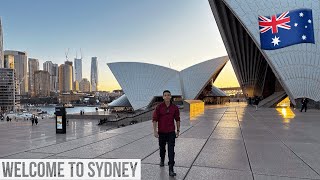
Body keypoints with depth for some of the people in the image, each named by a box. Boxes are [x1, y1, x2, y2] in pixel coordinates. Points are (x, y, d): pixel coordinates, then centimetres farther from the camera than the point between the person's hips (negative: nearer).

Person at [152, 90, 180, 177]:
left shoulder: (175, 107, -4)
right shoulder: (159, 107, -9)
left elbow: (177, 119, 6)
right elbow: (154, 119, -8)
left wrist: (178, 130, 7)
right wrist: (155, 131, -13)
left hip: (171, 132, 0)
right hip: (161, 132, 0)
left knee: (171, 150, -7)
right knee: (162, 147, 20)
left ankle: (171, 169, -2)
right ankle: (162, 159, 50)